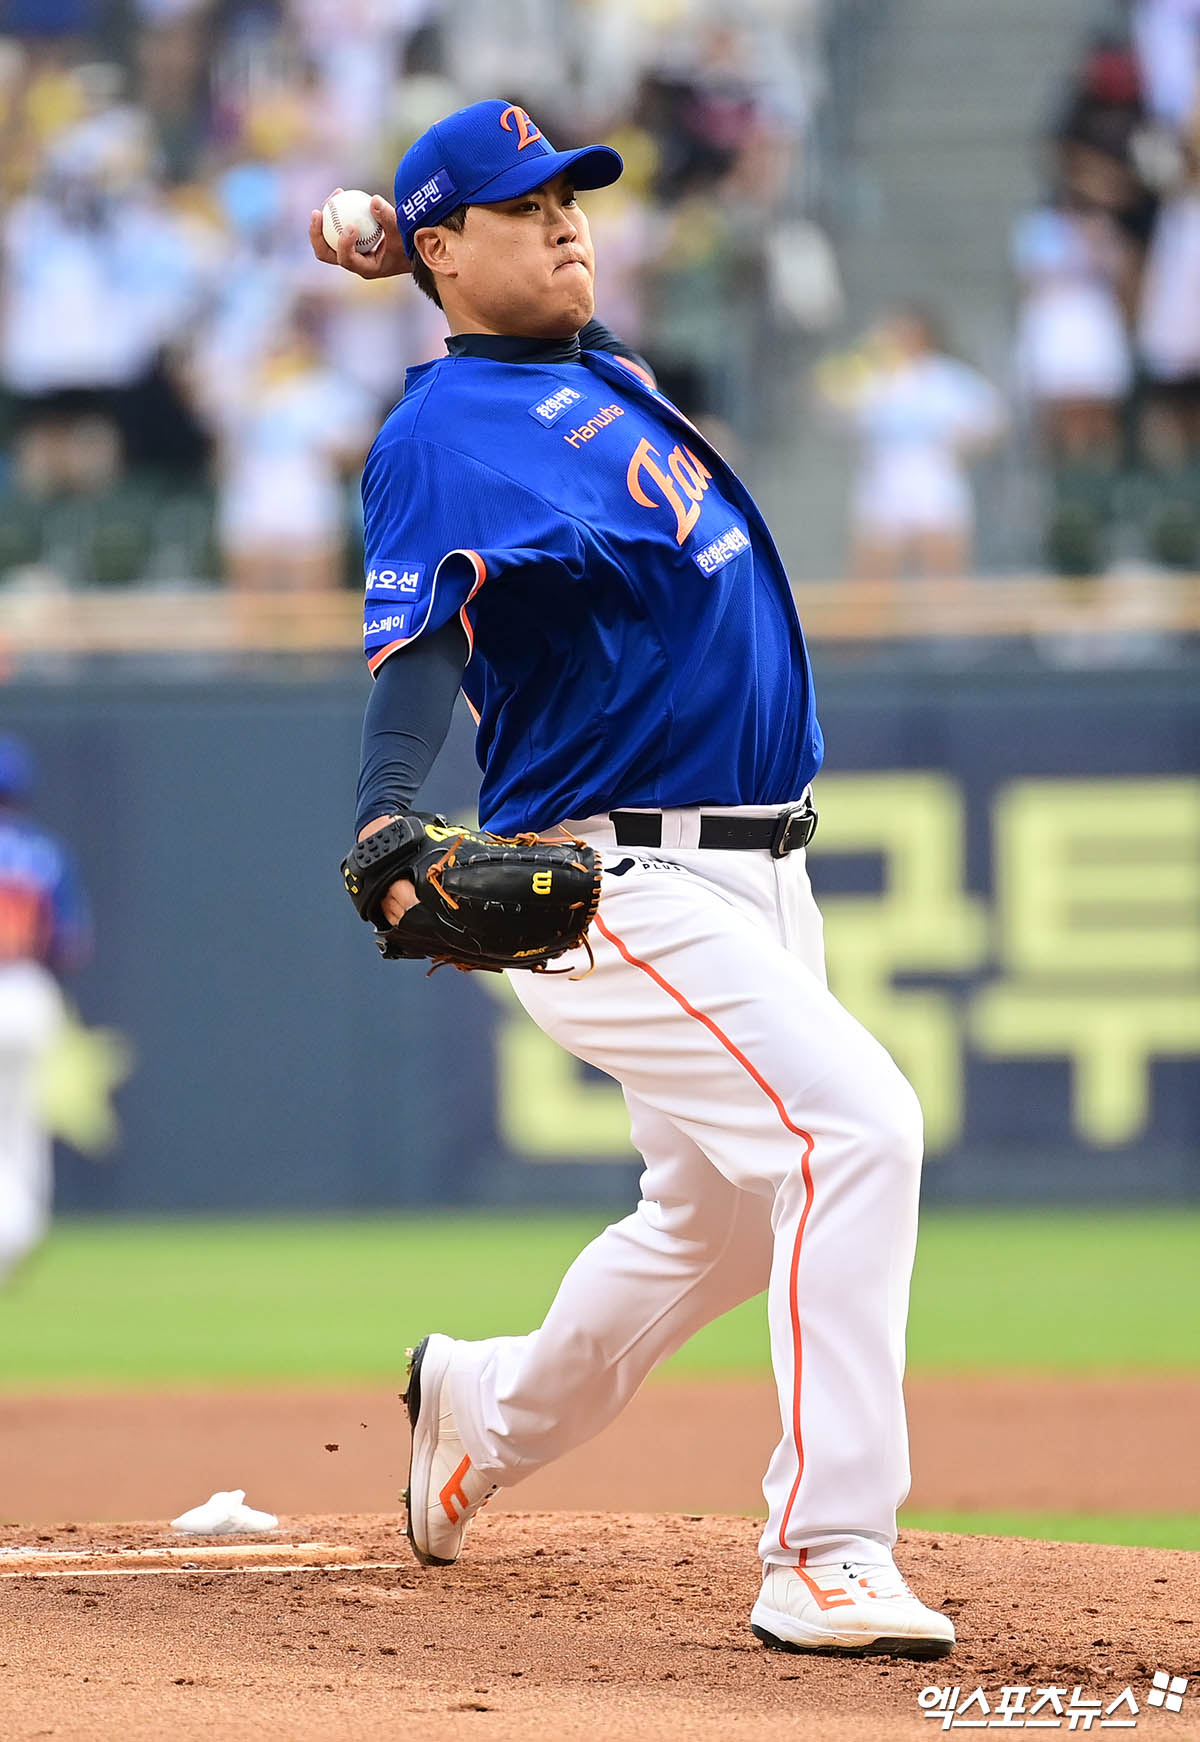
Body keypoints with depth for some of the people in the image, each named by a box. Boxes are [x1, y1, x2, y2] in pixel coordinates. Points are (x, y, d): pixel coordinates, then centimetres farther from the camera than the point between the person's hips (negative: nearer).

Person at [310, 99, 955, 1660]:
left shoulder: (602, 370, 13)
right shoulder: (445, 435, -12)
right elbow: (418, 649, -26)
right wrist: (388, 825, -43)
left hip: (756, 872, 9)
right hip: (620, 890, -9)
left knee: (725, 1214, 19)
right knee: (856, 1123, -24)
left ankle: (486, 1415, 43)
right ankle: (828, 1561, -25)